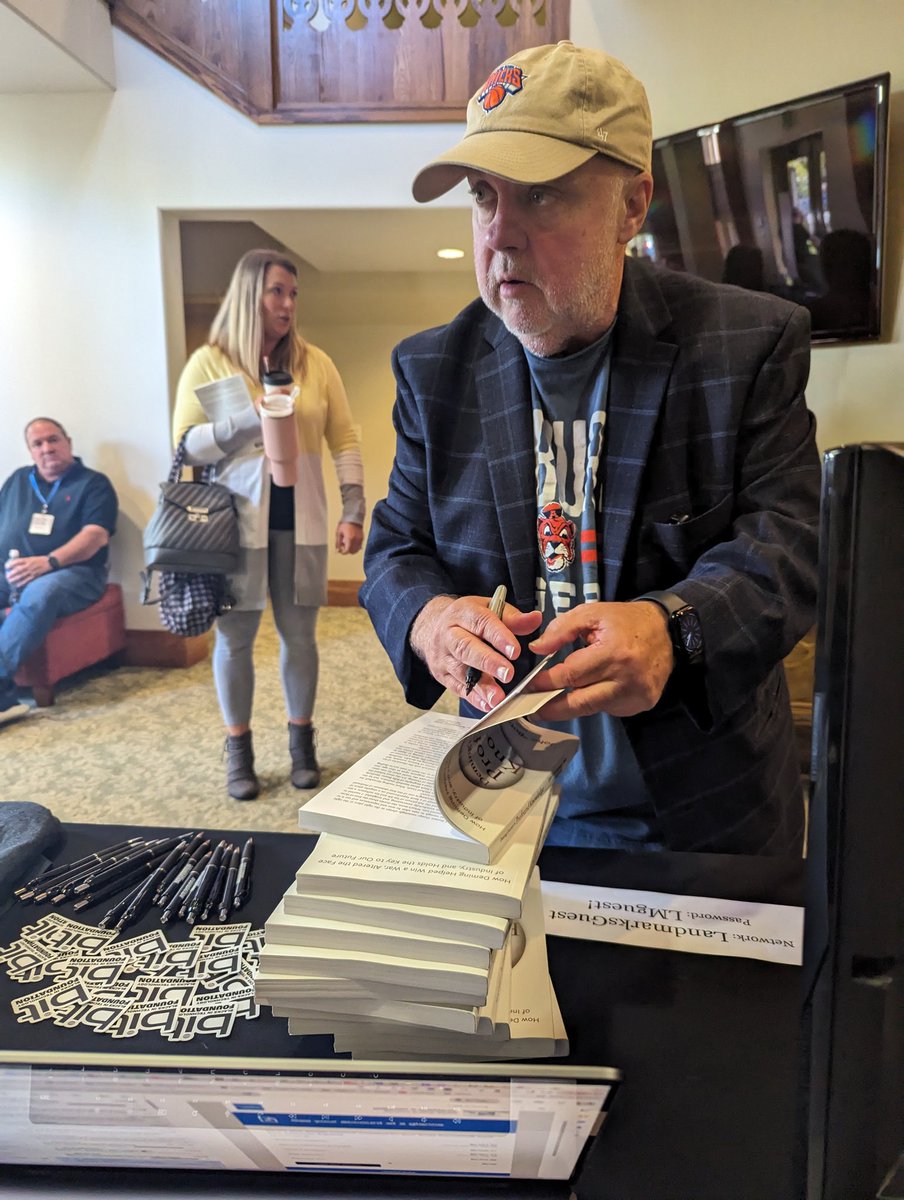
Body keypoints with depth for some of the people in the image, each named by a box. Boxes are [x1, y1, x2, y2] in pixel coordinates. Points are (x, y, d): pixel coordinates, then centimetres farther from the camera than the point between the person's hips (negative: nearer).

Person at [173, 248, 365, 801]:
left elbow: (345, 439, 6)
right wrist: (249, 418, -20)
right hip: (234, 521, -1)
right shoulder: (209, 362, 0)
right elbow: (186, 444, -5)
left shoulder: (315, 362, 6)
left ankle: (302, 739, 26)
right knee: (234, 637, 5)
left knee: (299, 635, 8)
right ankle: (239, 749, 23)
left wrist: (353, 511, -3)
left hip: (300, 520, 2)